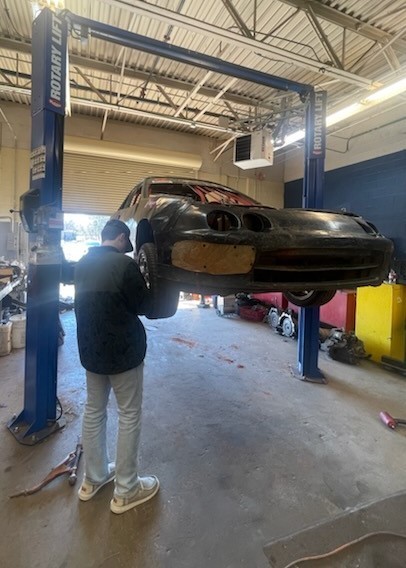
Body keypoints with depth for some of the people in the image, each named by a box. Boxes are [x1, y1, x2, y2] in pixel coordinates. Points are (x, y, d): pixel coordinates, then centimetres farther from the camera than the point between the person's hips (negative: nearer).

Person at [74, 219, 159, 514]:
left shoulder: (82, 264, 5)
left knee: (94, 410, 19)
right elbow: (143, 306, -11)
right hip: (123, 350, -7)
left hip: (90, 349, 8)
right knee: (129, 415, 7)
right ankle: (126, 490, 19)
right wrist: (145, 288, 9)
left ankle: (92, 479, 34)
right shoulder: (124, 264, -18)